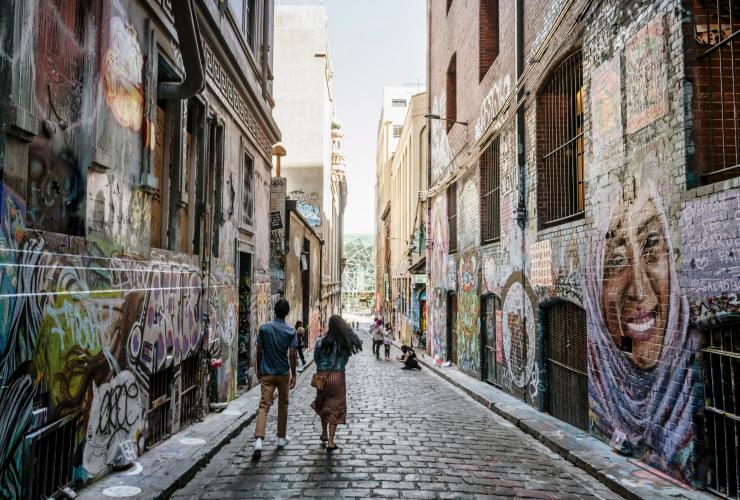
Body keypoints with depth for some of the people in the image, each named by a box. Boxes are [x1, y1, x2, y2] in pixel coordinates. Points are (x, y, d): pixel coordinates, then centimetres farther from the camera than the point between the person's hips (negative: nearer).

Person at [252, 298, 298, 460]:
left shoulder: (264, 328, -4)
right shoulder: (290, 332, -8)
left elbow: (259, 351, -1)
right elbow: (291, 354, -10)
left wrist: (258, 369, 12)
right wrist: (293, 375, -1)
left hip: (267, 373, 1)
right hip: (283, 373, -1)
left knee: (264, 406, -3)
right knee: (283, 406, 16)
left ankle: (259, 440, -18)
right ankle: (281, 438, 27)